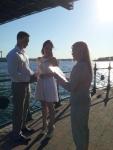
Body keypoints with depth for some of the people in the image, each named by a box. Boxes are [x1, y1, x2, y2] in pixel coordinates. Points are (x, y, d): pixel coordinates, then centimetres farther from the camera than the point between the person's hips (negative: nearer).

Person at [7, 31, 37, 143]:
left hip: (26, 85, 9)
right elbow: (13, 74, -23)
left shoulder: (23, 53, 11)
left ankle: (22, 127, 42)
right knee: (18, 110, 5)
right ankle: (17, 134, 23)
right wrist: (29, 78, -22)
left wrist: (33, 75, -1)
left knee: (25, 108, 21)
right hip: (18, 85, -8)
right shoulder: (13, 54, -16)